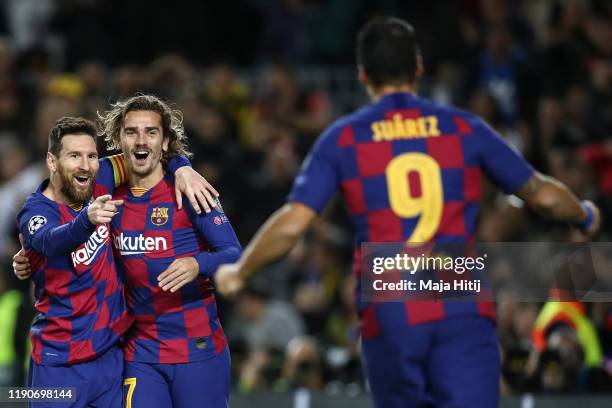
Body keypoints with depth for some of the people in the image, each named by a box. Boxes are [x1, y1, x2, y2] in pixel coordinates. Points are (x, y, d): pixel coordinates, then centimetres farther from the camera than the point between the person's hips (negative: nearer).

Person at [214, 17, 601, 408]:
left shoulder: (342, 139, 6)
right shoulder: (464, 128, 8)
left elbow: (291, 225, 0)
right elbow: (543, 195, 15)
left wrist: (238, 273, 16)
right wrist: (586, 216, 37)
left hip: (388, 315, 1)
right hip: (463, 309, 0)